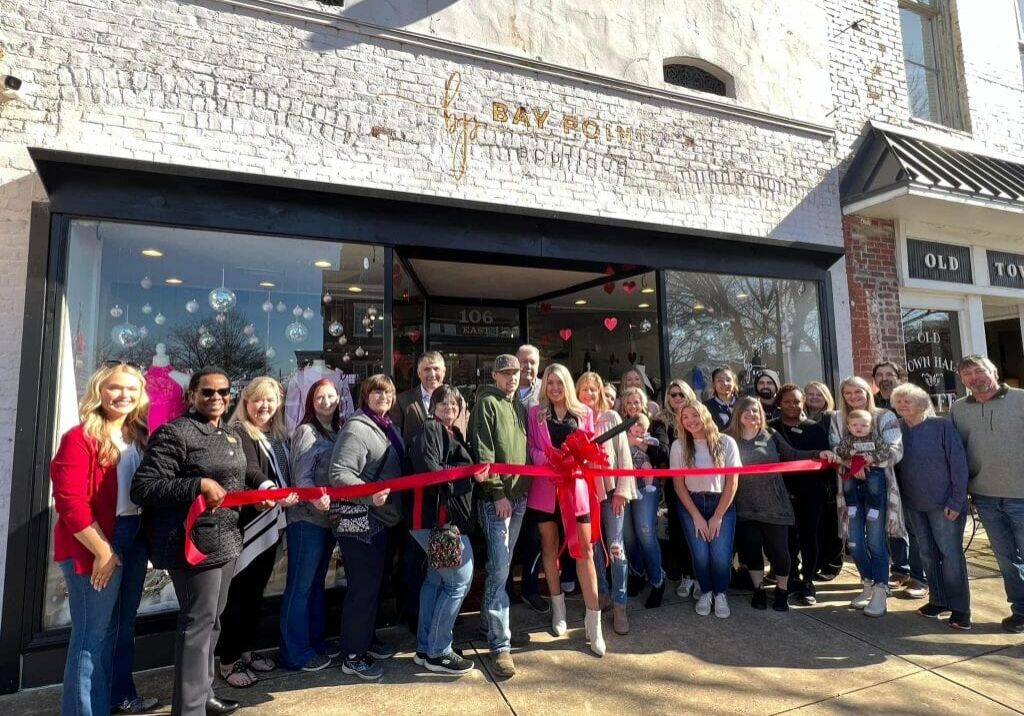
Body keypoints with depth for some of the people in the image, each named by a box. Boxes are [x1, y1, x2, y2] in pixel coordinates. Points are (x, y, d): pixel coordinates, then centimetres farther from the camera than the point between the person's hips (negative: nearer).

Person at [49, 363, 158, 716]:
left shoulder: (139, 436, 8)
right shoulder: (80, 437, -13)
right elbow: (69, 501, -18)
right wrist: (103, 551, -17)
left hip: (135, 538, 7)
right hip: (95, 545, -7)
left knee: (123, 624, 20)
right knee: (94, 631, 3)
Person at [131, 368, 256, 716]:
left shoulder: (230, 436, 13)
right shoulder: (174, 433, -13)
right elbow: (142, 489, -18)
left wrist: (259, 492, 3)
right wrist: (198, 486, -26)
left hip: (226, 541, 9)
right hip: (195, 544, -9)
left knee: (212, 620, 19)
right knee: (198, 622, 0)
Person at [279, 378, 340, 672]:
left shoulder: (337, 431, 10)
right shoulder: (307, 430, -11)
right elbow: (301, 477, -18)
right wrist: (316, 498, -35)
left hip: (328, 517, 8)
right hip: (307, 518, -7)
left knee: (317, 582, 18)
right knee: (300, 586, 3)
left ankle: (316, 640, 31)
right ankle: (295, 652, 15)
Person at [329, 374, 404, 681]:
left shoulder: (386, 427, 9)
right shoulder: (357, 428, -17)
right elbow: (339, 473, -26)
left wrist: (392, 504, 10)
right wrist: (370, 494, -35)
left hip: (380, 517, 9)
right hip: (357, 519, -9)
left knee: (374, 581, 19)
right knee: (363, 586, -1)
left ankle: (368, 640, 36)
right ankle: (353, 656, 16)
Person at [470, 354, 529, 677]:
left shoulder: (519, 405, 13)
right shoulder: (486, 403, -8)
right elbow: (483, 453, -14)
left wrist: (523, 490, 11)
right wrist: (498, 494, -16)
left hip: (519, 495, 7)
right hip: (497, 496, -7)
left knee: (503, 563, 17)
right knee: (499, 568, -5)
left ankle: (489, 619, 34)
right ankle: (500, 644, 3)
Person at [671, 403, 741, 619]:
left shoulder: (726, 443, -6)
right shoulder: (679, 446, -4)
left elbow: (732, 482, -4)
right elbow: (678, 484, -2)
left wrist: (717, 516, -6)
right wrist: (696, 516, -7)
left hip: (722, 504, 0)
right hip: (691, 504, 1)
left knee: (721, 556, -12)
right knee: (700, 555, -10)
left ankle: (720, 594, 18)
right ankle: (706, 592, 20)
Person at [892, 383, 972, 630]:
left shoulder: (942, 426, -11)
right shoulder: (897, 430, 1)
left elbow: (959, 464, -11)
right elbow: (894, 465, 7)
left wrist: (956, 501, -13)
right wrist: (899, 498, 0)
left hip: (943, 503, -4)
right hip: (914, 504, 4)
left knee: (950, 553, 1)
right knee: (927, 553, 11)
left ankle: (960, 608, 12)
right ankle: (938, 600, 24)